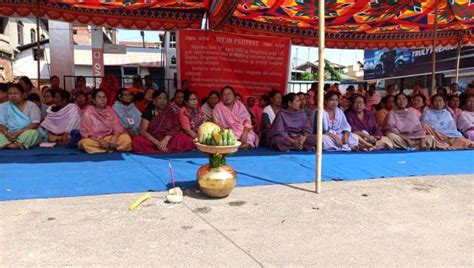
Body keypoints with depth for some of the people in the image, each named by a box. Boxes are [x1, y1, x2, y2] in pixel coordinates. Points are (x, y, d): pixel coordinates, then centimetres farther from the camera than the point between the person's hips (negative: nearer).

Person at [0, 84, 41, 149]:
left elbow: (35, 124, -7)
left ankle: (6, 144, -34)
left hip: (27, 133, -2)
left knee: (33, 133, -36)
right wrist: (7, 133, -19)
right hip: (10, 134, 2)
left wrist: (19, 132, -20)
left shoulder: (31, 106, 2)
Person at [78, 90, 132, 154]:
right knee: (84, 143, -35)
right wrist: (100, 141, -22)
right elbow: (86, 132, -10)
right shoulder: (88, 112, -4)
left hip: (110, 139, 1)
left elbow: (118, 127, -3)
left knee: (126, 138, -23)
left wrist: (114, 139, -23)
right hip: (94, 140, -1)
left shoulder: (111, 111, 5)